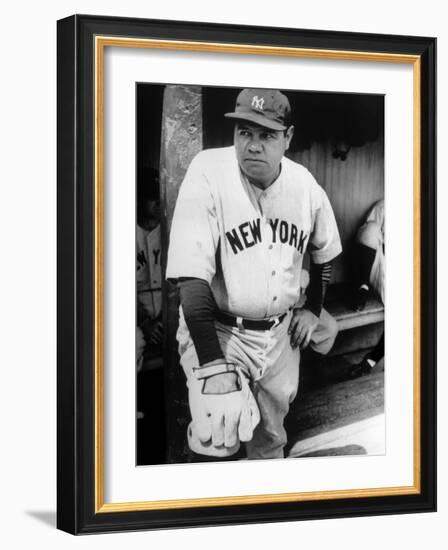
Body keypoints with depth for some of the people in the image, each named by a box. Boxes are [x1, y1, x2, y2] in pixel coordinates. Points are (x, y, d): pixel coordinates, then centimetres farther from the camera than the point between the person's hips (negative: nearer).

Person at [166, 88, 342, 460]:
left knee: (271, 438, 17)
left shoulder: (305, 185, -4)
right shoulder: (209, 175, -20)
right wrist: (214, 366, -31)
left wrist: (313, 309, 14)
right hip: (217, 331, -5)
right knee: (217, 442, -21)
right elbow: (191, 277, -26)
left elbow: (323, 251, 18)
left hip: (281, 332, 5)